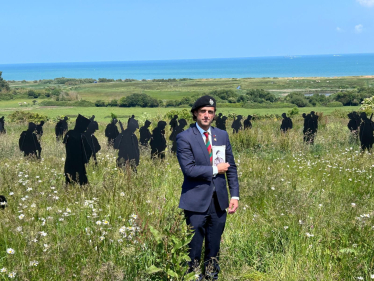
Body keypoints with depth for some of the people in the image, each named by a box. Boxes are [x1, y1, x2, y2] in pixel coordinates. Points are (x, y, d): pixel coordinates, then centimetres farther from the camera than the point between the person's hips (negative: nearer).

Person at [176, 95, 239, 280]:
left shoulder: (222, 135, 8)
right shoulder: (185, 138, -8)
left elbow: (231, 167, 10)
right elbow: (189, 169, -18)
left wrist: (235, 195, 5)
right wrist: (215, 169, -11)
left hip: (218, 201, 5)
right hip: (196, 201, -4)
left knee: (214, 247, 12)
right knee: (194, 246, 3)